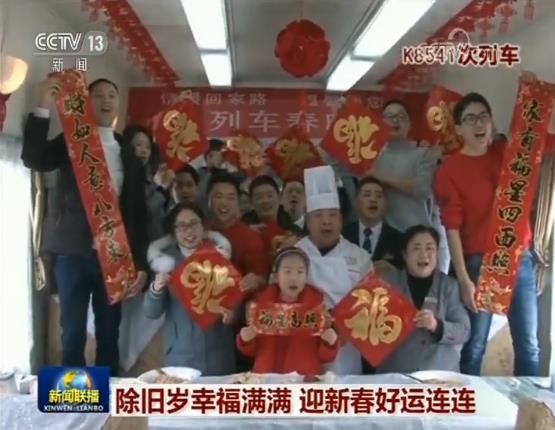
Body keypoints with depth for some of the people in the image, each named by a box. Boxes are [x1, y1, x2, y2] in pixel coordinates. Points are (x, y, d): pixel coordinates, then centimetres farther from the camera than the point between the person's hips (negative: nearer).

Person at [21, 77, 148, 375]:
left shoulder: (128, 152, 10)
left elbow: (138, 209, 8)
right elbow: (33, 160, -15)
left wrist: (140, 263, 3)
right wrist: (43, 107, -22)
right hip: (74, 252, -2)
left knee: (109, 333, 8)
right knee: (73, 332, 1)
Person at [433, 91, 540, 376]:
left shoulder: (510, 152, 8)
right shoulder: (450, 168, -6)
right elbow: (452, 227, -11)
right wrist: (463, 279, -16)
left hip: (519, 259, 4)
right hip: (478, 263, -4)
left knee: (528, 344, 10)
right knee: (475, 345, 3)